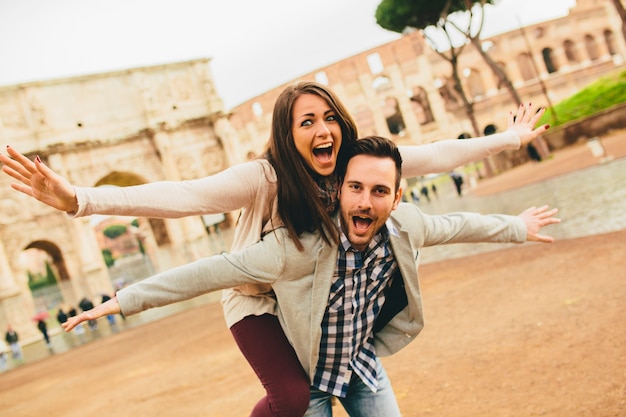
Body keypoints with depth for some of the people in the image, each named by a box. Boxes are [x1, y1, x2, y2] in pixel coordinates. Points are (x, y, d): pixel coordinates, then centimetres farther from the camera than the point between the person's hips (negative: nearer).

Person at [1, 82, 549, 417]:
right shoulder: (265, 178, -32)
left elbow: (432, 156, -9)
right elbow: (183, 196, -43)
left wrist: (507, 140, -4)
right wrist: (77, 200, -55)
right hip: (258, 299, -5)